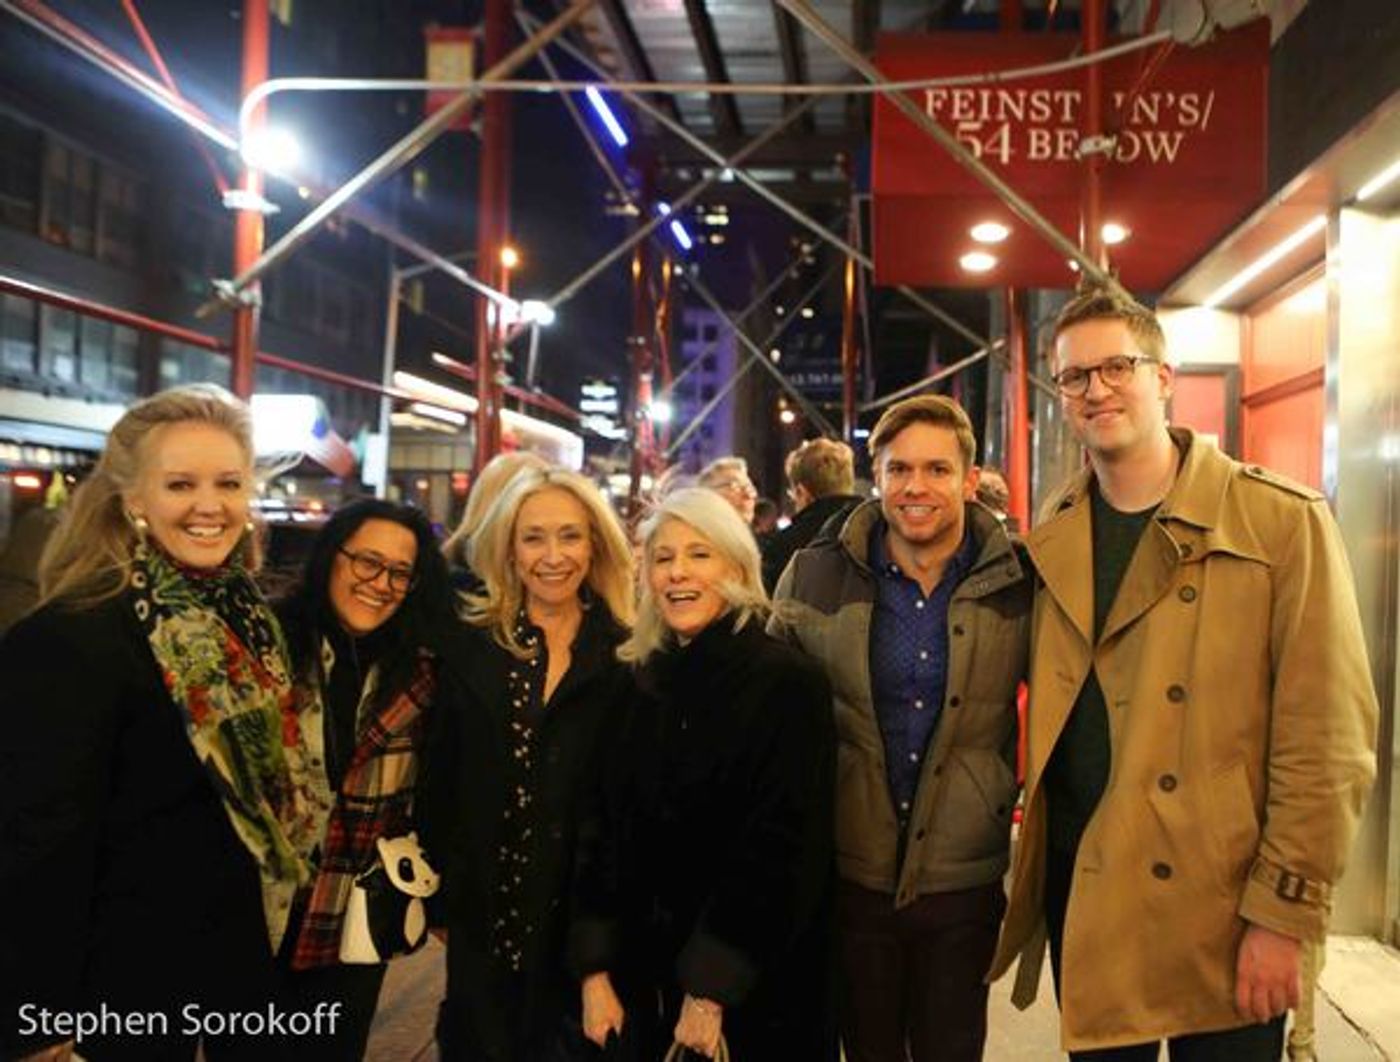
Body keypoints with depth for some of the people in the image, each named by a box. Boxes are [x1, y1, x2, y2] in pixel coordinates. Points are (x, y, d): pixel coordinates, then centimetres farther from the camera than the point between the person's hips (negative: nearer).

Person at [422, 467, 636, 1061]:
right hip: (485, 912, 1)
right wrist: (440, 895, 3)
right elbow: (441, 782, 3)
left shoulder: (628, 657, -4)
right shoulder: (470, 648, 0)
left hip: (591, 912, -1)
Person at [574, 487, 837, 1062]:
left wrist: (711, 991, -16)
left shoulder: (789, 682, -12)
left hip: (753, 991, -4)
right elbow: (609, 832, 3)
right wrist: (595, 969, -3)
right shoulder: (642, 683, 3)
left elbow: (781, 849, -16)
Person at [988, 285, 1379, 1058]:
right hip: (1078, 891, 4)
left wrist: (1285, 913, -13)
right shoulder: (1051, 538, 6)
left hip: (1217, 903, -4)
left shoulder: (1284, 522, -9)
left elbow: (1326, 738, -11)